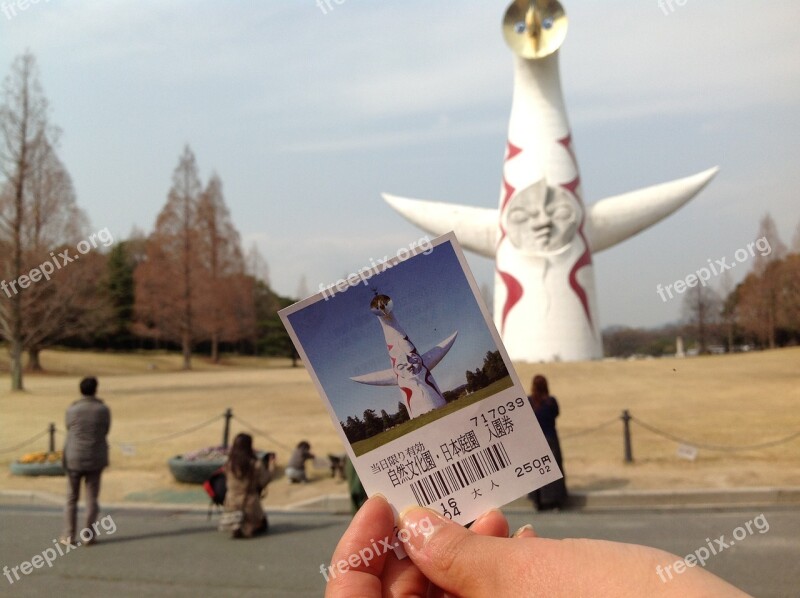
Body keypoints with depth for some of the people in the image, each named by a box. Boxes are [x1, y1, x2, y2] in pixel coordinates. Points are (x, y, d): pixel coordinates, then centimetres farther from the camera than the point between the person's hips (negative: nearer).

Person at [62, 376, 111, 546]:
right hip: (95, 459, 0)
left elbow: (70, 430, 5)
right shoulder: (104, 409, -6)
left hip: (74, 459, 0)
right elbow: (105, 431, 3)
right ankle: (89, 535, 8)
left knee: (72, 498, 11)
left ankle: (69, 536, 11)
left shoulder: (72, 410, -9)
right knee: (92, 498, 8)